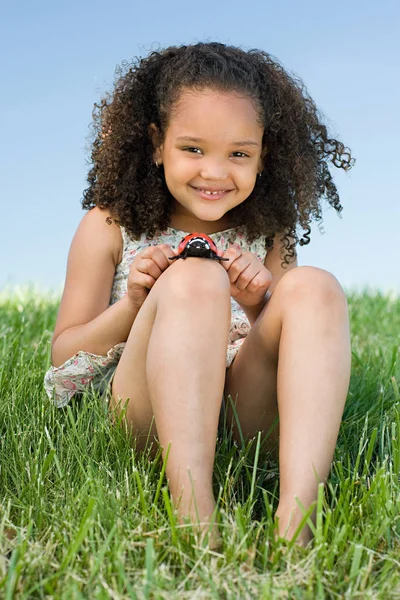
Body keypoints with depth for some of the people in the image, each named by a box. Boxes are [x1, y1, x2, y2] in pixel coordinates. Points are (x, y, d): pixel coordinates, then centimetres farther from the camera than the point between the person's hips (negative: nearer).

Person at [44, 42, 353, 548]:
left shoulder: (266, 234, 14)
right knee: (193, 279, -28)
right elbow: (63, 362, 6)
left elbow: (298, 339, 16)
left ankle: (294, 521, -37)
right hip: (143, 421, -2)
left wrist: (261, 307, -7)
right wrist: (133, 307, -13)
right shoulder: (110, 227, 7)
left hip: (242, 417, 3)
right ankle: (195, 518, -42)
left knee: (315, 287, -21)